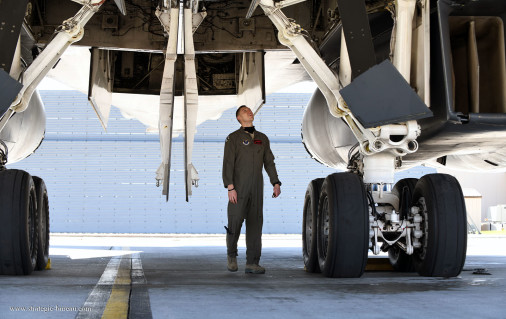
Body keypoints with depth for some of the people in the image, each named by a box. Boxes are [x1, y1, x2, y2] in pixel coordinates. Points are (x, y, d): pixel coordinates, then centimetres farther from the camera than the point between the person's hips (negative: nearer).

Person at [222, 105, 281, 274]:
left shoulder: (262, 138, 15)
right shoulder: (233, 138, 1)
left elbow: (269, 162, 14)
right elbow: (228, 163, -6)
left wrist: (276, 183, 1)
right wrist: (230, 187, -16)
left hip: (256, 188, 4)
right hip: (238, 189, -4)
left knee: (255, 223, -1)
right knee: (235, 222, -4)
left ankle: (252, 263, 0)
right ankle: (231, 255, 20)